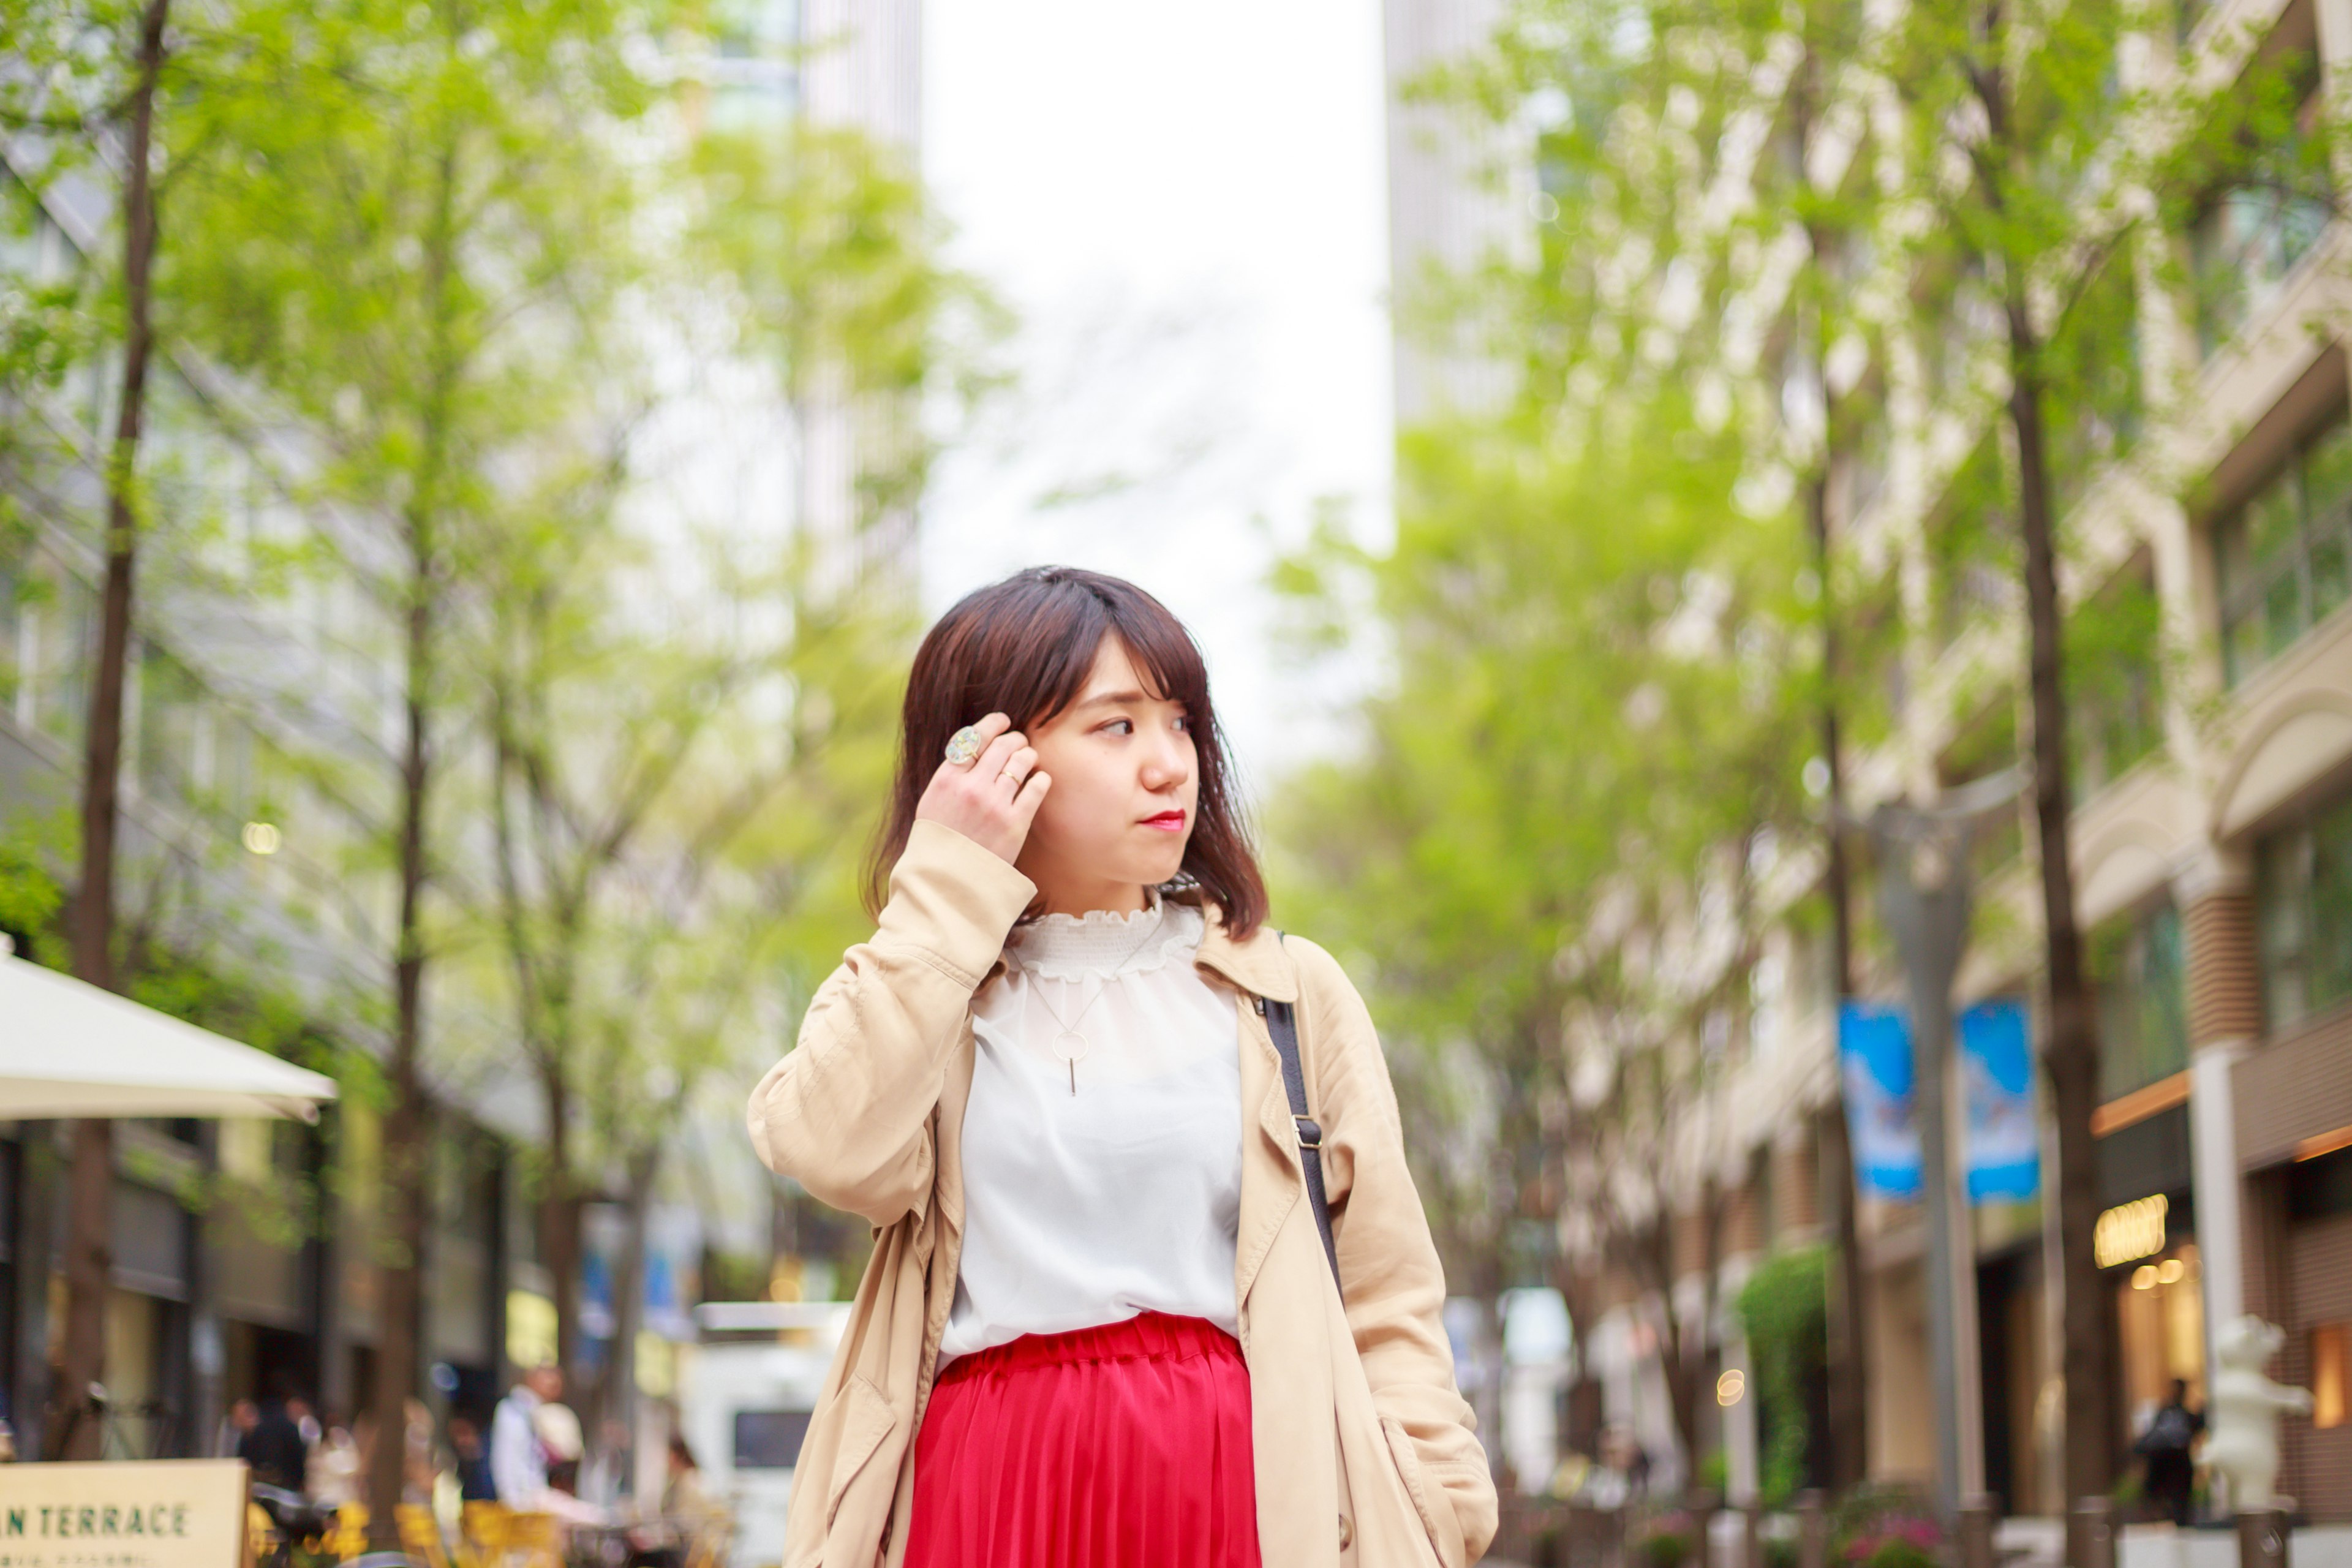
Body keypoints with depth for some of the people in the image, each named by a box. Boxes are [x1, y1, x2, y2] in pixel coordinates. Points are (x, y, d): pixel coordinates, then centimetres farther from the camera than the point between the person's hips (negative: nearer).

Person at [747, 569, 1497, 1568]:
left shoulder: (1292, 993, 10)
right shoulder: (902, 997, 13)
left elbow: (1388, 1308, 8)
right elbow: (843, 1155, -11)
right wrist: (948, 884, -5)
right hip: (983, 1485, 0)